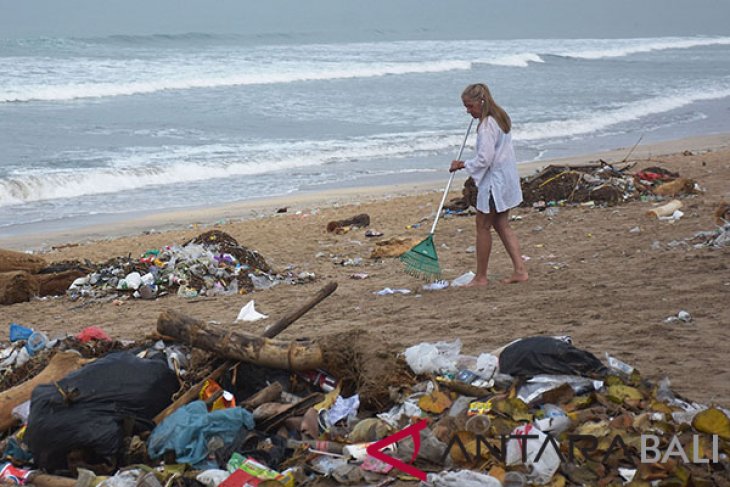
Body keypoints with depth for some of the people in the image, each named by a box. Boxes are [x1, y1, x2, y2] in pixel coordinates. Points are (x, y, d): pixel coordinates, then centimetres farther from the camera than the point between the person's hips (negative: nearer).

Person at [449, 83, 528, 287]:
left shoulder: (487, 125, -20)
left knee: (483, 226, 0)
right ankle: (519, 269, 9)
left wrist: (463, 164, -9)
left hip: (493, 182, -10)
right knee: (501, 224, 13)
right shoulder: (500, 118, 11)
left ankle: (480, 277, 5)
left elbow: (484, 159, -22)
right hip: (505, 178, 10)